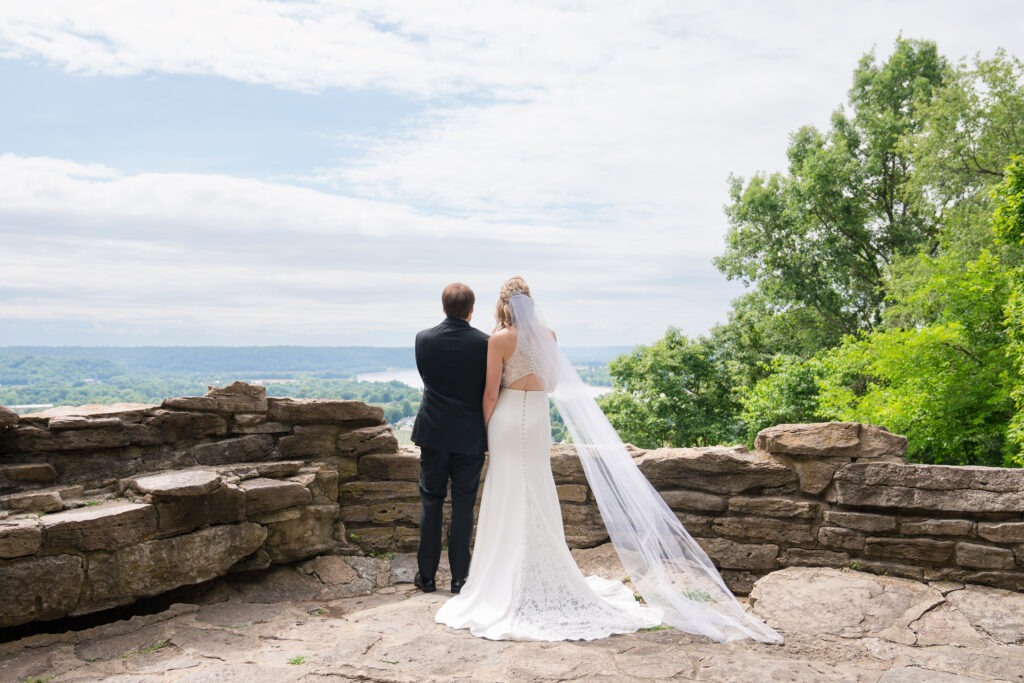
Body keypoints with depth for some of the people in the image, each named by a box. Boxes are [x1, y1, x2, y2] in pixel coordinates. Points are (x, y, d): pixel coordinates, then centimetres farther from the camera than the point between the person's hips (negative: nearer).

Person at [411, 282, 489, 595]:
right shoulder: (485, 343, -10)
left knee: (431, 502, 12)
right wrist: (488, 431, 11)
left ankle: (427, 575, 18)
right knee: (463, 506, 7)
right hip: (470, 437, -1)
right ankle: (460, 577, 12)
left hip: (433, 433, 2)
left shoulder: (424, 339, -4)